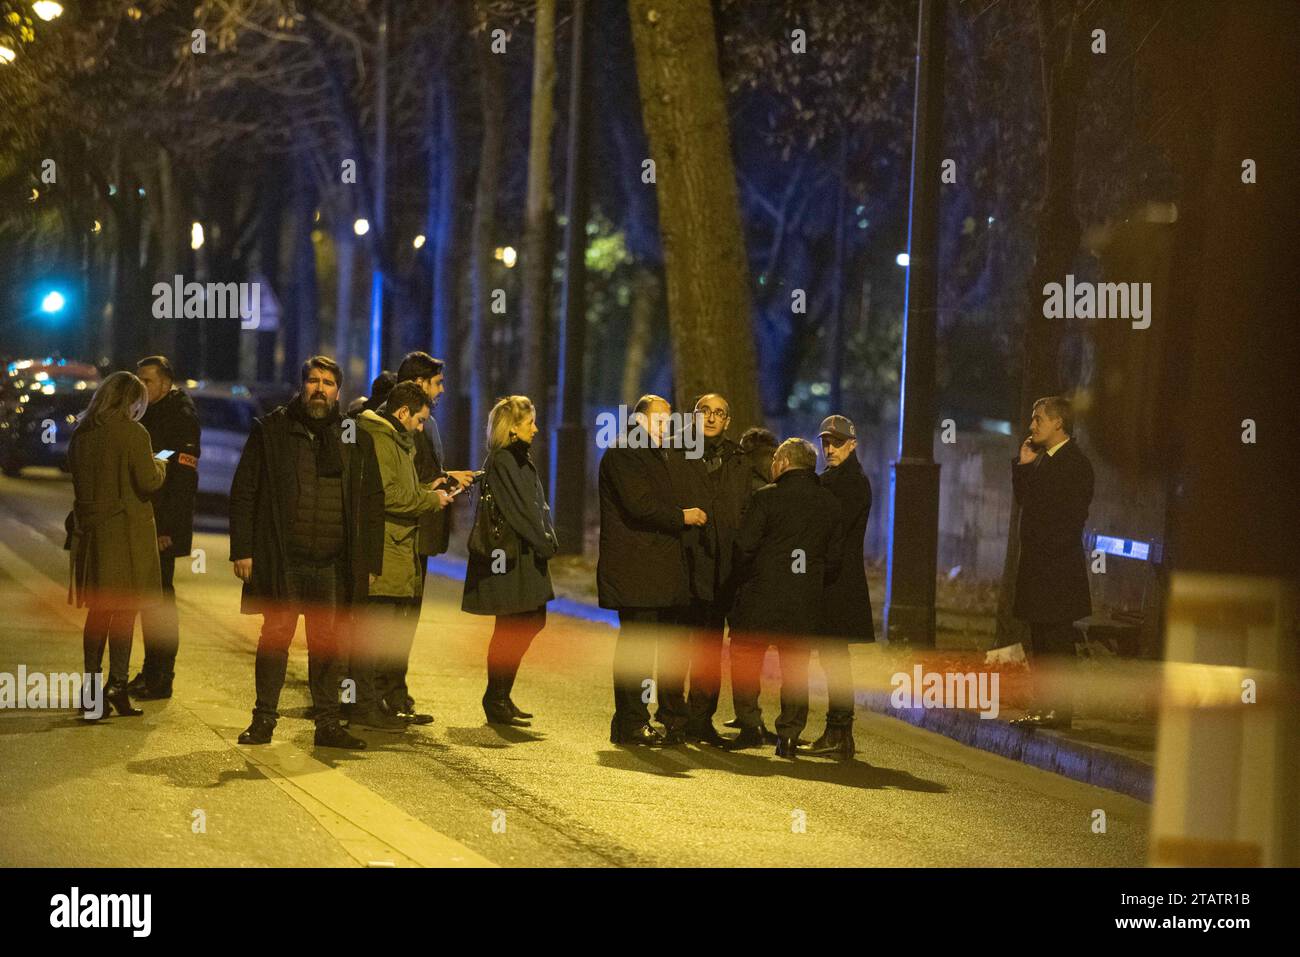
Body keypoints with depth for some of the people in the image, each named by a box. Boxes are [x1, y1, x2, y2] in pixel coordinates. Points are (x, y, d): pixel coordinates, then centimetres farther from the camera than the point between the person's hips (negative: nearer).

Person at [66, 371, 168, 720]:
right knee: (125, 611, 1)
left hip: (90, 530, 6)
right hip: (126, 531, -6)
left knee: (98, 612, 13)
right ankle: (117, 685, -4)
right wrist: (160, 464, 6)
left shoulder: (81, 434, 6)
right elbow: (149, 482, -13)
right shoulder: (133, 434, -12)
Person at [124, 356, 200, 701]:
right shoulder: (147, 415, 16)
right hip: (141, 523, 8)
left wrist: (167, 528, -22)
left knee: (159, 598, -6)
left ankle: (161, 679, -2)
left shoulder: (182, 416, -11)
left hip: (162, 527, -8)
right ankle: (150, 672, 19)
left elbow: (184, 478, -17)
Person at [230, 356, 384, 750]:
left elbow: (372, 504, 11)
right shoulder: (270, 430, 4)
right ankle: (264, 719, 12)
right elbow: (244, 493, 3)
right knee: (275, 638, 2)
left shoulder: (356, 438, 10)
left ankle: (328, 724, 11)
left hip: (335, 565, 2)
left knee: (329, 644, 4)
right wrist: (243, 550, -4)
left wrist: (370, 563, 6)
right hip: (282, 561, -2)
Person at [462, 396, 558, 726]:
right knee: (510, 628, -4)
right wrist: (545, 544, -13)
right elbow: (517, 511, -18)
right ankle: (496, 701, 6)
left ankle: (500, 695, 21)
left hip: (527, 554, 10)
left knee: (533, 621, 13)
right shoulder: (501, 462, -15)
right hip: (510, 556, -10)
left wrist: (548, 540, 6)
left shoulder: (521, 460, 15)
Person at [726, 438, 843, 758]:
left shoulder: (767, 497, -9)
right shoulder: (831, 505, 7)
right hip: (807, 601, 4)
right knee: (796, 666, 10)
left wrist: (744, 579, 7)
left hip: (762, 597, -4)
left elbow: (744, 546, -10)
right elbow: (834, 558, 9)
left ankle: (750, 726, 3)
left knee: (745, 658, 8)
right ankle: (789, 735, 7)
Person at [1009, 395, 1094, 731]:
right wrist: (1023, 465, 7)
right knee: (1040, 640, 12)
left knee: (1057, 640, -7)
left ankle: (1060, 709, -4)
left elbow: (1073, 515, -16)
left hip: (1058, 565, -9)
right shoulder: (1043, 460, 15)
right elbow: (1022, 499, 17)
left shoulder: (1076, 463, -12)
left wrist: (1052, 552, -16)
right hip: (1037, 564, 9)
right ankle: (1044, 706, 18)